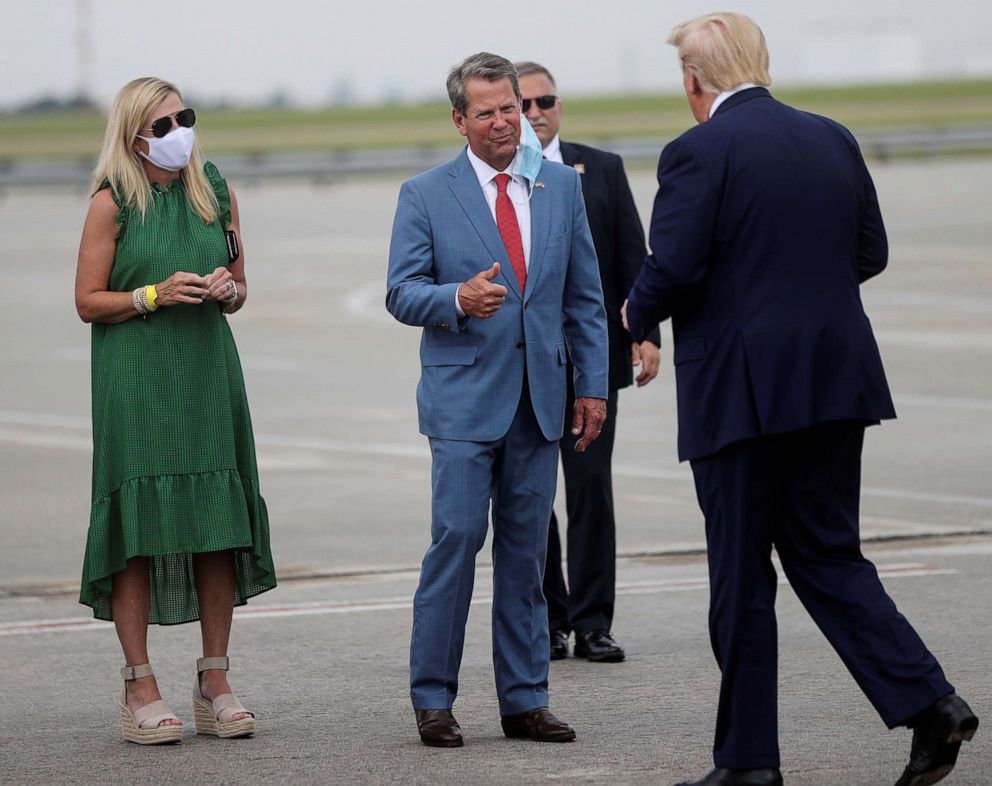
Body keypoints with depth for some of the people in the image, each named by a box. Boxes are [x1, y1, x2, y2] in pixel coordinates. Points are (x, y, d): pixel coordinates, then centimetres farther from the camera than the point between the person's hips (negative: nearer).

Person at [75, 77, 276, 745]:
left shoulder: (216, 194, 11)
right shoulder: (112, 203, -2)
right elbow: (88, 301, -2)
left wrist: (225, 289, -4)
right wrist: (157, 294, -14)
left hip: (208, 370, 4)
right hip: (135, 377, -4)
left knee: (220, 521, 1)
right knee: (138, 521, -6)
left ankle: (215, 682, 8)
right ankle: (140, 686, -1)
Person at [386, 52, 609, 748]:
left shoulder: (562, 187, 10)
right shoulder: (425, 195, 1)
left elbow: (584, 295, 12)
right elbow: (402, 293, -3)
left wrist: (592, 385, 7)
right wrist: (457, 299, -23)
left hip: (539, 396, 3)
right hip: (464, 396, -3)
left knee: (526, 549, 6)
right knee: (457, 540, -8)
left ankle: (524, 700, 12)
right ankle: (434, 699, 1)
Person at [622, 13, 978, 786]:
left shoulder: (697, 153, -11)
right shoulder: (834, 140, 8)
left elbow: (673, 271, -17)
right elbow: (871, 253, 14)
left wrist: (636, 315, 4)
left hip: (741, 392, -6)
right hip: (838, 380, 6)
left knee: (740, 576, 3)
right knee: (828, 556, 14)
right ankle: (928, 700, -1)